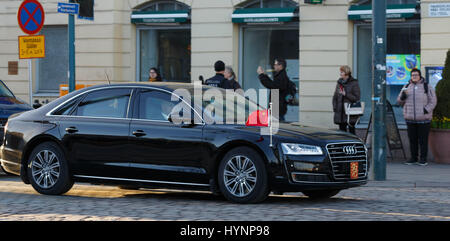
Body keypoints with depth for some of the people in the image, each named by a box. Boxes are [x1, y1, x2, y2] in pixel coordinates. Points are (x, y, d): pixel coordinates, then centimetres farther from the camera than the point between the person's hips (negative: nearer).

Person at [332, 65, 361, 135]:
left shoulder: (354, 83, -4)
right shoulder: (339, 83, 12)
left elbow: (357, 98, -9)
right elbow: (335, 97, 17)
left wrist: (345, 94, -17)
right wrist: (335, 108, 5)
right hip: (340, 113, 5)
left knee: (351, 131, -2)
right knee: (342, 130, 5)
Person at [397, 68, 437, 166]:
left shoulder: (427, 87, 1)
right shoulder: (406, 87, 12)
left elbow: (433, 101, -1)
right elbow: (400, 102, 12)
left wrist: (426, 110, -15)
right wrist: (403, 96, -10)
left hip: (423, 119, -3)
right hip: (410, 119, 3)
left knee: (423, 139, -2)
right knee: (412, 139, 5)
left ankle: (423, 159, 4)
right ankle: (413, 158, 14)